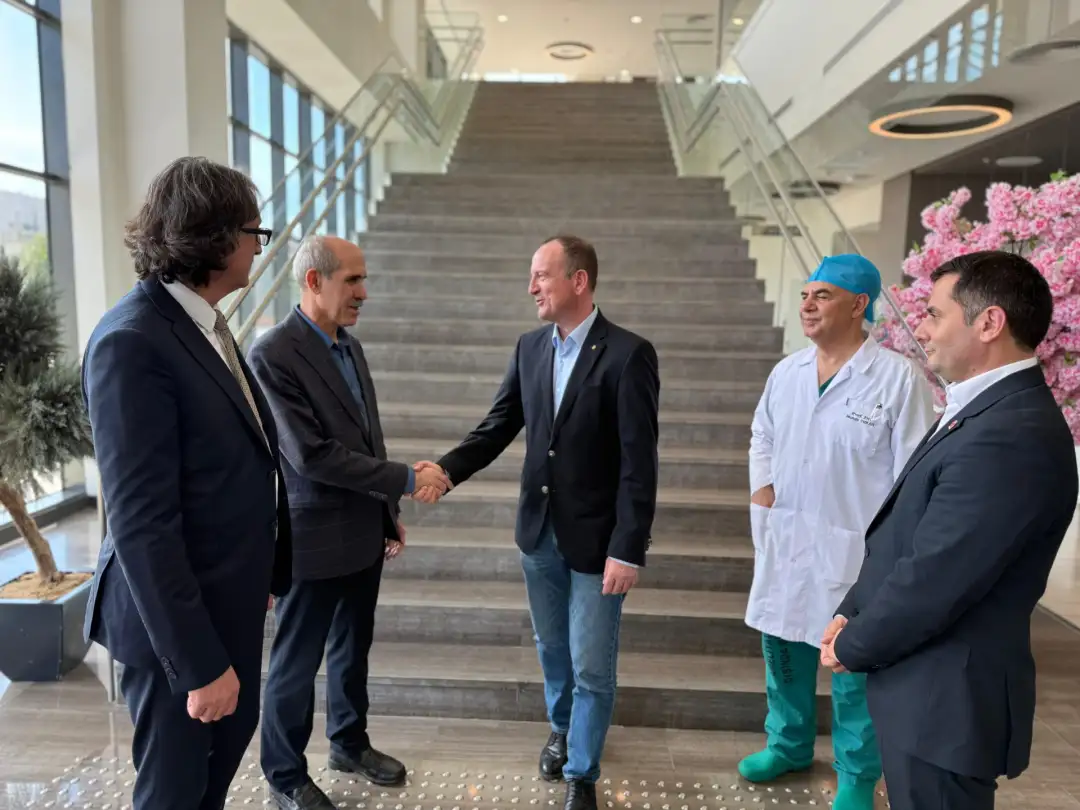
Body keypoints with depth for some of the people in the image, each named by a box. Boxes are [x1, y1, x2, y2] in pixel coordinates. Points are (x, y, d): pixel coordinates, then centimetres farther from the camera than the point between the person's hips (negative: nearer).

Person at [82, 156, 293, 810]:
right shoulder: (133, 341, -23)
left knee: (230, 743, 26)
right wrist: (197, 662, -21)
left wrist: (266, 573, 13)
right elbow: (142, 522, -25)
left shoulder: (207, 327, 5)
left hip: (231, 602, 8)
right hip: (178, 620, -8)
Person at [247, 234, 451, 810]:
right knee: (297, 662, 11)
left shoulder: (350, 346, 6)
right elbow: (311, 455, -24)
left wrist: (389, 512, 14)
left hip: (364, 534, 7)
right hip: (314, 540, -7)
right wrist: (407, 480, -19)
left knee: (353, 649, 22)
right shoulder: (272, 354, -19)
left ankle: (349, 743, 42)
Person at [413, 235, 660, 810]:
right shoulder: (529, 347, 1)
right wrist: (447, 469, -15)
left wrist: (628, 549, -18)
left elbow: (639, 462, -17)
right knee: (551, 647, 23)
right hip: (539, 531, 5)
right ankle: (561, 729, 49)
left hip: (596, 539, -5)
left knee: (591, 666, 9)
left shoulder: (628, 354, -16)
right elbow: (498, 427, 3)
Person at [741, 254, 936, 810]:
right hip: (784, 539, 5)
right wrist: (761, 489, 4)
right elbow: (763, 436, 18)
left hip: (855, 547, -5)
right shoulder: (787, 371, 4)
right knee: (783, 648, 18)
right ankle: (788, 744, 42)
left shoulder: (899, 377, -13)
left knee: (854, 665, 9)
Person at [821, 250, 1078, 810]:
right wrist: (850, 615, 2)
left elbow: (934, 579, -26)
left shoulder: (1011, 436, -26)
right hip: (927, 687, 9)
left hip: (942, 700, -9)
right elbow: (899, 539, 10)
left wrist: (852, 647, -10)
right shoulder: (987, 412, 9)